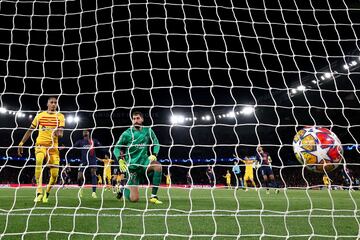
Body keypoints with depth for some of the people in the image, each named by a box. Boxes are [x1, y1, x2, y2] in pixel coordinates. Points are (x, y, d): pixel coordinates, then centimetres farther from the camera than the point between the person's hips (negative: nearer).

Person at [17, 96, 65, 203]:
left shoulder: (60, 116, 6)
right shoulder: (40, 115, 9)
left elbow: (61, 133, -3)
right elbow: (30, 130, 15)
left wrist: (59, 133, -27)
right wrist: (21, 143, 10)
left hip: (53, 146, 0)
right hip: (41, 144, 0)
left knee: (55, 174, -5)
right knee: (39, 161, -33)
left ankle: (47, 193, 23)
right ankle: (39, 192, -33)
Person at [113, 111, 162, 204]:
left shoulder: (148, 130, 3)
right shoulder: (127, 133, -4)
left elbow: (156, 143, 11)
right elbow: (117, 148, 2)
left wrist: (154, 154, -9)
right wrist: (120, 159, -16)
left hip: (144, 161, 3)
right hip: (131, 165, -2)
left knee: (158, 165, -34)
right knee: (134, 199, -10)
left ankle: (154, 196, -22)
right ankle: (123, 188, 28)